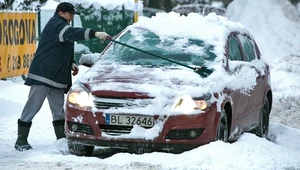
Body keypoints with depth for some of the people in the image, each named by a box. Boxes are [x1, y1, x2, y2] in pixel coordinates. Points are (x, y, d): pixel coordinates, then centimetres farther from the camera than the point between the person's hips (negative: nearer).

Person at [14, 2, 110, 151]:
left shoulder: (60, 26, 20)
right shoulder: (55, 25, -12)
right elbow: (73, 33, -32)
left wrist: (71, 64, 14)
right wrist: (95, 34, -42)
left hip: (57, 77, 10)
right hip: (42, 75, -10)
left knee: (58, 110, 11)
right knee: (32, 108, -5)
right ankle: (21, 141, -2)